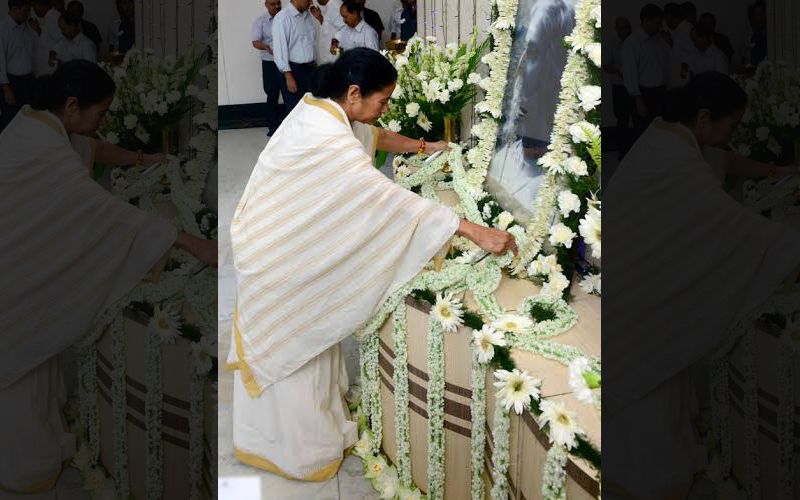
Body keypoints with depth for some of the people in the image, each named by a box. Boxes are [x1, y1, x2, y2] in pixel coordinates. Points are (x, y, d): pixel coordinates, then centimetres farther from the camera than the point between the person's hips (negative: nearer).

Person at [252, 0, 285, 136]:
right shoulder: (260, 21, -3)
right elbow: (255, 42, -11)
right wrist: (265, 47, -33)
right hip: (269, 64, -1)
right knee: (272, 95, 5)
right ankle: (273, 125, 15)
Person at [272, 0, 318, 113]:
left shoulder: (308, 16, 9)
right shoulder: (282, 18, -12)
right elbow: (279, 49, -15)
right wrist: (289, 77, -18)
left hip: (310, 69, 7)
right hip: (293, 70, -7)